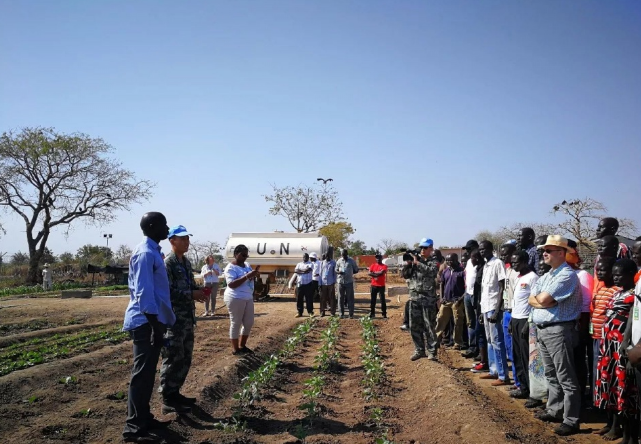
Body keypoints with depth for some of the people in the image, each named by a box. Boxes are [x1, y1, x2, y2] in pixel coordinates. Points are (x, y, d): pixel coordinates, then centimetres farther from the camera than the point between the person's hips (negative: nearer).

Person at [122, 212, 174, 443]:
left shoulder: (152, 251, 14)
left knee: (148, 373, 16)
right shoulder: (145, 253, -17)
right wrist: (155, 324, -22)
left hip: (152, 320, 10)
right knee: (142, 374, -4)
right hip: (146, 322, -10)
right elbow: (143, 292, -22)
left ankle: (143, 418, 26)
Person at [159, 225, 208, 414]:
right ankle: (168, 400, 6)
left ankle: (175, 393, 27)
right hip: (173, 319, -9)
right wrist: (192, 295, -22)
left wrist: (200, 291, 0)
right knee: (173, 359, -3)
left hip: (188, 317, 9)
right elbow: (166, 291, -21)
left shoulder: (186, 262, 14)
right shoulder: (167, 263, -13)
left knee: (185, 358, 15)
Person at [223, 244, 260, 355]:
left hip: (248, 298, 8)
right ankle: (235, 349, 10)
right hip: (235, 299, -8)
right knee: (236, 323, 0)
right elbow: (231, 284, -23)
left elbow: (251, 280, 16)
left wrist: (254, 274, -7)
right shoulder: (230, 267, -12)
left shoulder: (247, 265, 11)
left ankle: (242, 345, 26)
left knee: (249, 322, 12)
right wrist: (247, 276, -28)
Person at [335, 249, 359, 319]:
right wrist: (339, 272, -11)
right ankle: (342, 314, 14)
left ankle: (351, 314, 6)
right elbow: (336, 270, 10)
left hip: (349, 281, -2)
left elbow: (356, 270, 6)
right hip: (340, 281, 2)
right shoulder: (339, 261, 6)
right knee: (341, 298, 5)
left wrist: (350, 273, -6)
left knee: (350, 298, 1)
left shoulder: (352, 261, 0)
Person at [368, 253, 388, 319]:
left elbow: (382, 273, -17)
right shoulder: (373, 265, 9)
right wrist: (378, 273, -13)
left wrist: (374, 273, -7)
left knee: (382, 300, -1)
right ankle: (372, 314, 15)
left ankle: (384, 314, 3)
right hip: (374, 285, 3)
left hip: (381, 286, -3)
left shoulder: (384, 266, -1)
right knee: (373, 300, 7)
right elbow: (370, 273, -3)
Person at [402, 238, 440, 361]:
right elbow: (405, 275, 7)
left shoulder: (434, 262, 1)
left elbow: (431, 271, -20)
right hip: (414, 297, 4)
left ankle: (432, 352, 9)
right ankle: (419, 350, 20)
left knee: (429, 326, 0)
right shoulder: (414, 260, 10)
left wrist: (417, 262, -20)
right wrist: (407, 263, -8)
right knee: (414, 326, 9)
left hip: (428, 298, -4)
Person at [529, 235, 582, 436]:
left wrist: (539, 298, 2)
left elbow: (542, 300, -19)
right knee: (551, 375, 18)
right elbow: (531, 300, 8)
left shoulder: (567, 275, -13)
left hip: (558, 330, -9)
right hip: (542, 329, 9)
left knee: (566, 378, -2)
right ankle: (554, 409, 30)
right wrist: (544, 301, -10)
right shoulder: (546, 276, 16)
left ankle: (571, 420, 4)